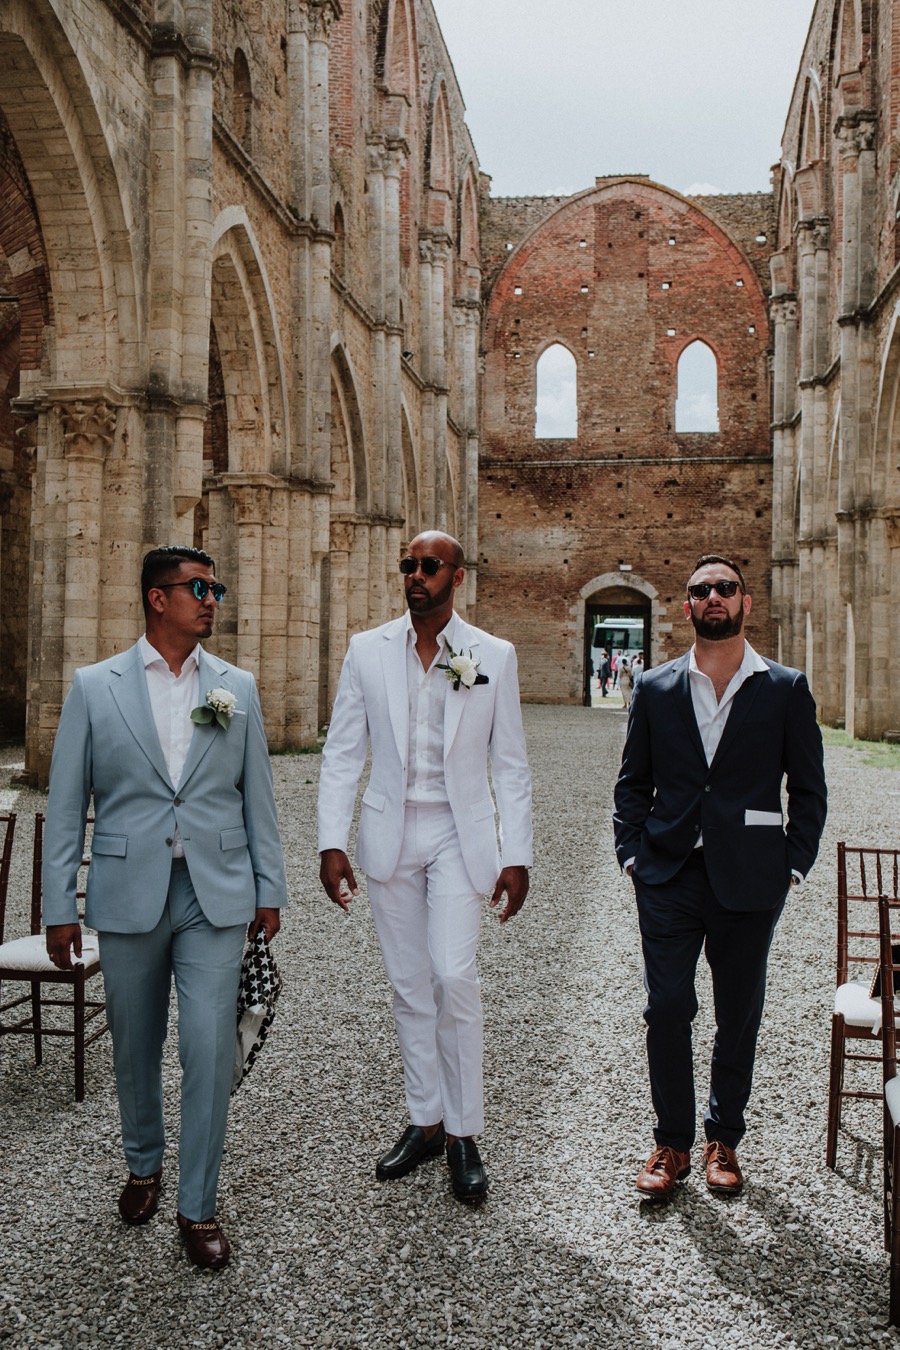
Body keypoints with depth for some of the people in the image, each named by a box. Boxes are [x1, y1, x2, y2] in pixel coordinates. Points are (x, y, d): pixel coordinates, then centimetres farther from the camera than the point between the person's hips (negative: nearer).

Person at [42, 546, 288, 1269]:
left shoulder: (237, 687, 5)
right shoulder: (94, 687, 0)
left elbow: (257, 794, 8)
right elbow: (66, 802, 1)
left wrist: (270, 888, 6)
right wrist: (60, 907, -1)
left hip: (216, 896, 0)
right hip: (128, 895, 0)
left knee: (210, 1047, -3)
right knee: (136, 1046, 15)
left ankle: (198, 1206, 14)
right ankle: (144, 1165, 40)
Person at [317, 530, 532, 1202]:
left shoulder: (494, 656, -1)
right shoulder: (367, 650, 2)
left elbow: (511, 765, 2)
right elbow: (341, 753, 2)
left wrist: (517, 856, -3)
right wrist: (332, 843, -6)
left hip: (459, 834, -2)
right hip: (389, 835, 2)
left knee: (454, 977, -12)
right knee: (409, 986, 9)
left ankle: (464, 1133, 6)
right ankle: (425, 1121, 25)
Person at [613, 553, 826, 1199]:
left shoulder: (786, 689, 2)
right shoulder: (655, 688, 6)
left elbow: (808, 789, 4)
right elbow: (633, 782, 10)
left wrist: (792, 866, -3)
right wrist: (633, 855, 1)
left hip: (749, 880, 0)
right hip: (669, 877, 1)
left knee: (739, 1014, 11)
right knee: (667, 1010, 1)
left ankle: (724, 1140, 28)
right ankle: (673, 1144, 18)